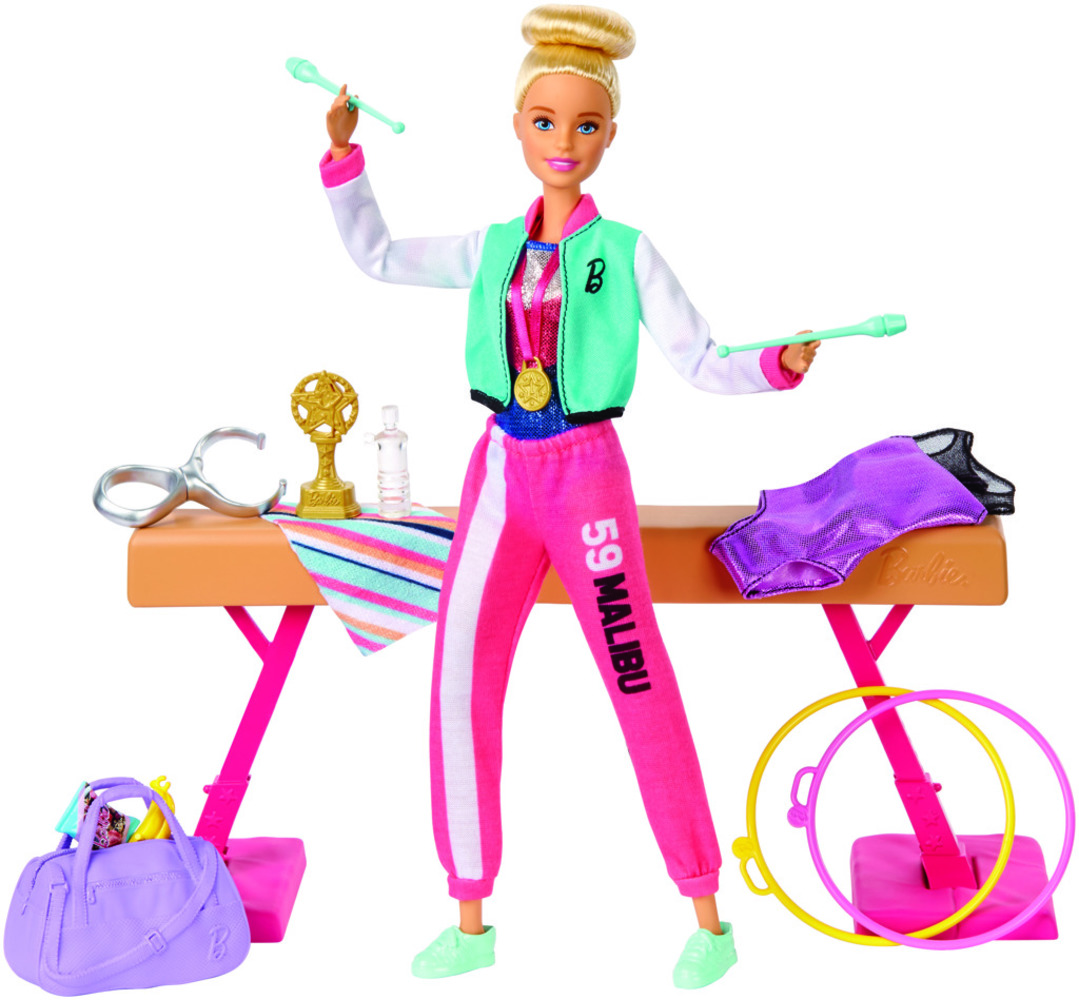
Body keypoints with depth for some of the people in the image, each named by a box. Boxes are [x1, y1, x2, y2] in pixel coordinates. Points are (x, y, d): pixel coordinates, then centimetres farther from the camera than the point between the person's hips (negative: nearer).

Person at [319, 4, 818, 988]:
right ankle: (472, 922, 18)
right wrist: (343, 153, 11)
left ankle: (708, 915, 13)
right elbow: (376, 256, 18)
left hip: (588, 474, -4)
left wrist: (782, 364, -21)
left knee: (642, 690, -2)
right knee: (460, 687, 4)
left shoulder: (627, 251, -2)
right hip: (501, 473, 4)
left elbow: (700, 362, -4)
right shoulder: (491, 248, 9)